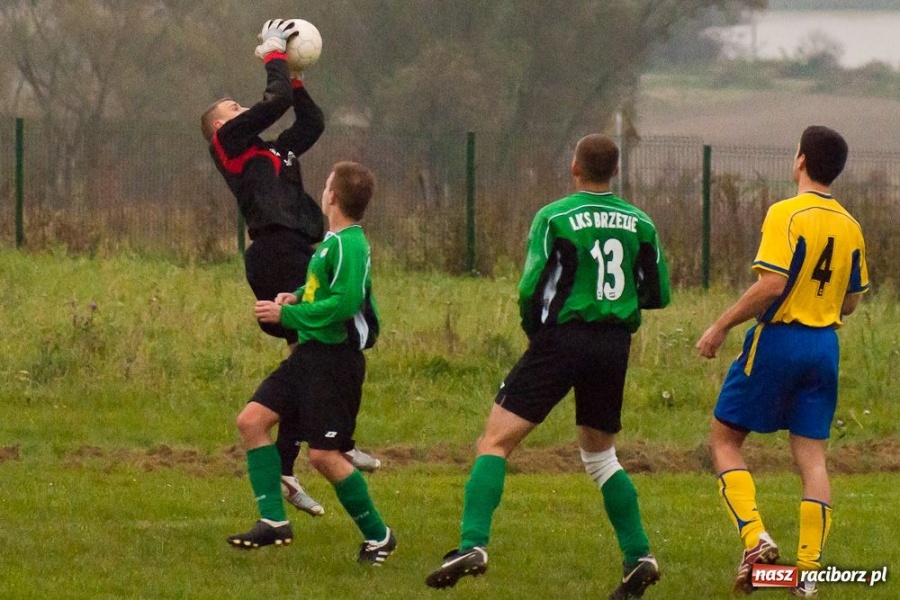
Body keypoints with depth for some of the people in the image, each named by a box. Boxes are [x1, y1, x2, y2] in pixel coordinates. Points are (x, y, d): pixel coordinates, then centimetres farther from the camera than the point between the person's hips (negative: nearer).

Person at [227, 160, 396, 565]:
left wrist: (286, 314, -20)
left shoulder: (348, 245, -17)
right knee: (251, 420, 2)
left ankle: (378, 536, 5)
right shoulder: (334, 241, 13)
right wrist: (298, 298, 7)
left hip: (335, 358, -10)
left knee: (324, 455, -9)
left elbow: (344, 302, -25)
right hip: (310, 353, 10)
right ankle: (274, 520, 2)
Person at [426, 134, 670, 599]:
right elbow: (657, 294, 8)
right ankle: (638, 556, 15)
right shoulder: (639, 224, 5)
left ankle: (473, 545, -19)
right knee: (600, 456, 22)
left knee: (495, 442, -3)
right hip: (615, 345, 5)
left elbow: (531, 288, -10)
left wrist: (532, 330, 9)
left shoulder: (554, 218, -7)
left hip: (562, 338, -5)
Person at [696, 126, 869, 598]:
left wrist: (721, 327, -13)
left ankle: (755, 539, -9)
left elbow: (771, 285, -21)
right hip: (824, 346, 6)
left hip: (778, 339, -6)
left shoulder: (786, 215, -13)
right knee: (812, 457, 7)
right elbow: (851, 301, 14)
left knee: (724, 439, 8)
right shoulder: (849, 227, 7)